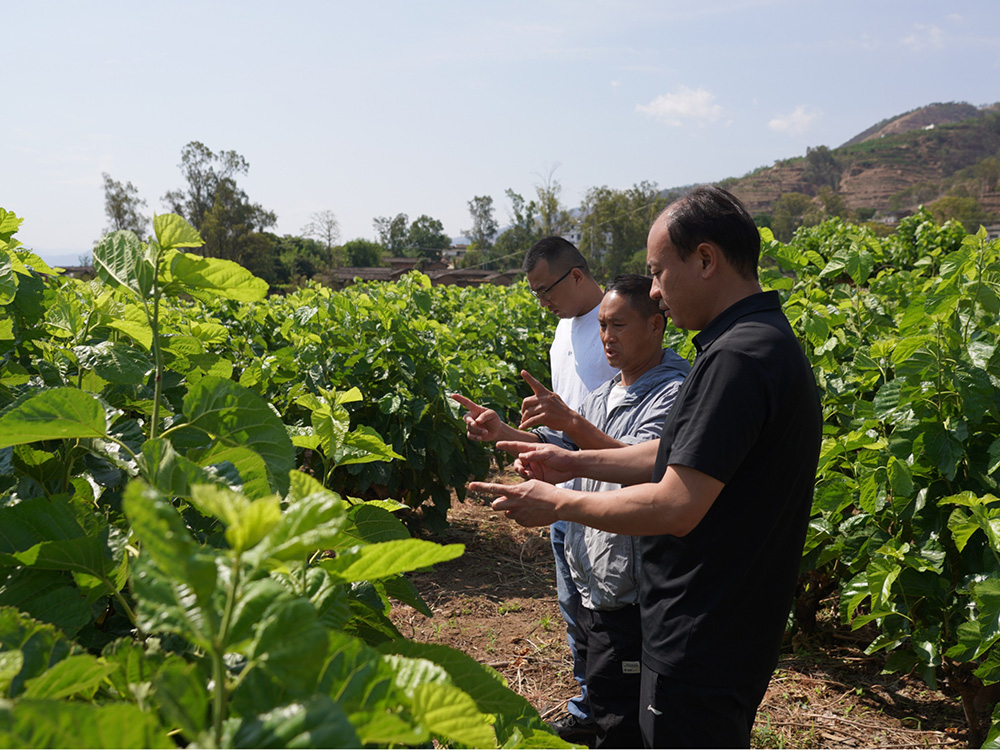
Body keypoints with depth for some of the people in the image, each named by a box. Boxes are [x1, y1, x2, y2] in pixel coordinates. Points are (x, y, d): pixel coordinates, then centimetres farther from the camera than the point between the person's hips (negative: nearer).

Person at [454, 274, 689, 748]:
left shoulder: (674, 392, -16)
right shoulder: (606, 394, 12)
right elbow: (559, 449, 7)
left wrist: (574, 423, -36)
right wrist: (500, 431, -8)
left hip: (631, 591, -9)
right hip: (592, 580, 9)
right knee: (599, 694, 24)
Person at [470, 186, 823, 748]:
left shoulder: (738, 358, -26)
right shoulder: (766, 340, 8)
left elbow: (676, 508, -28)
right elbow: (682, 457, 14)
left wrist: (559, 503, -15)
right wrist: (574, 462, 9)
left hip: (702, 649, -10)